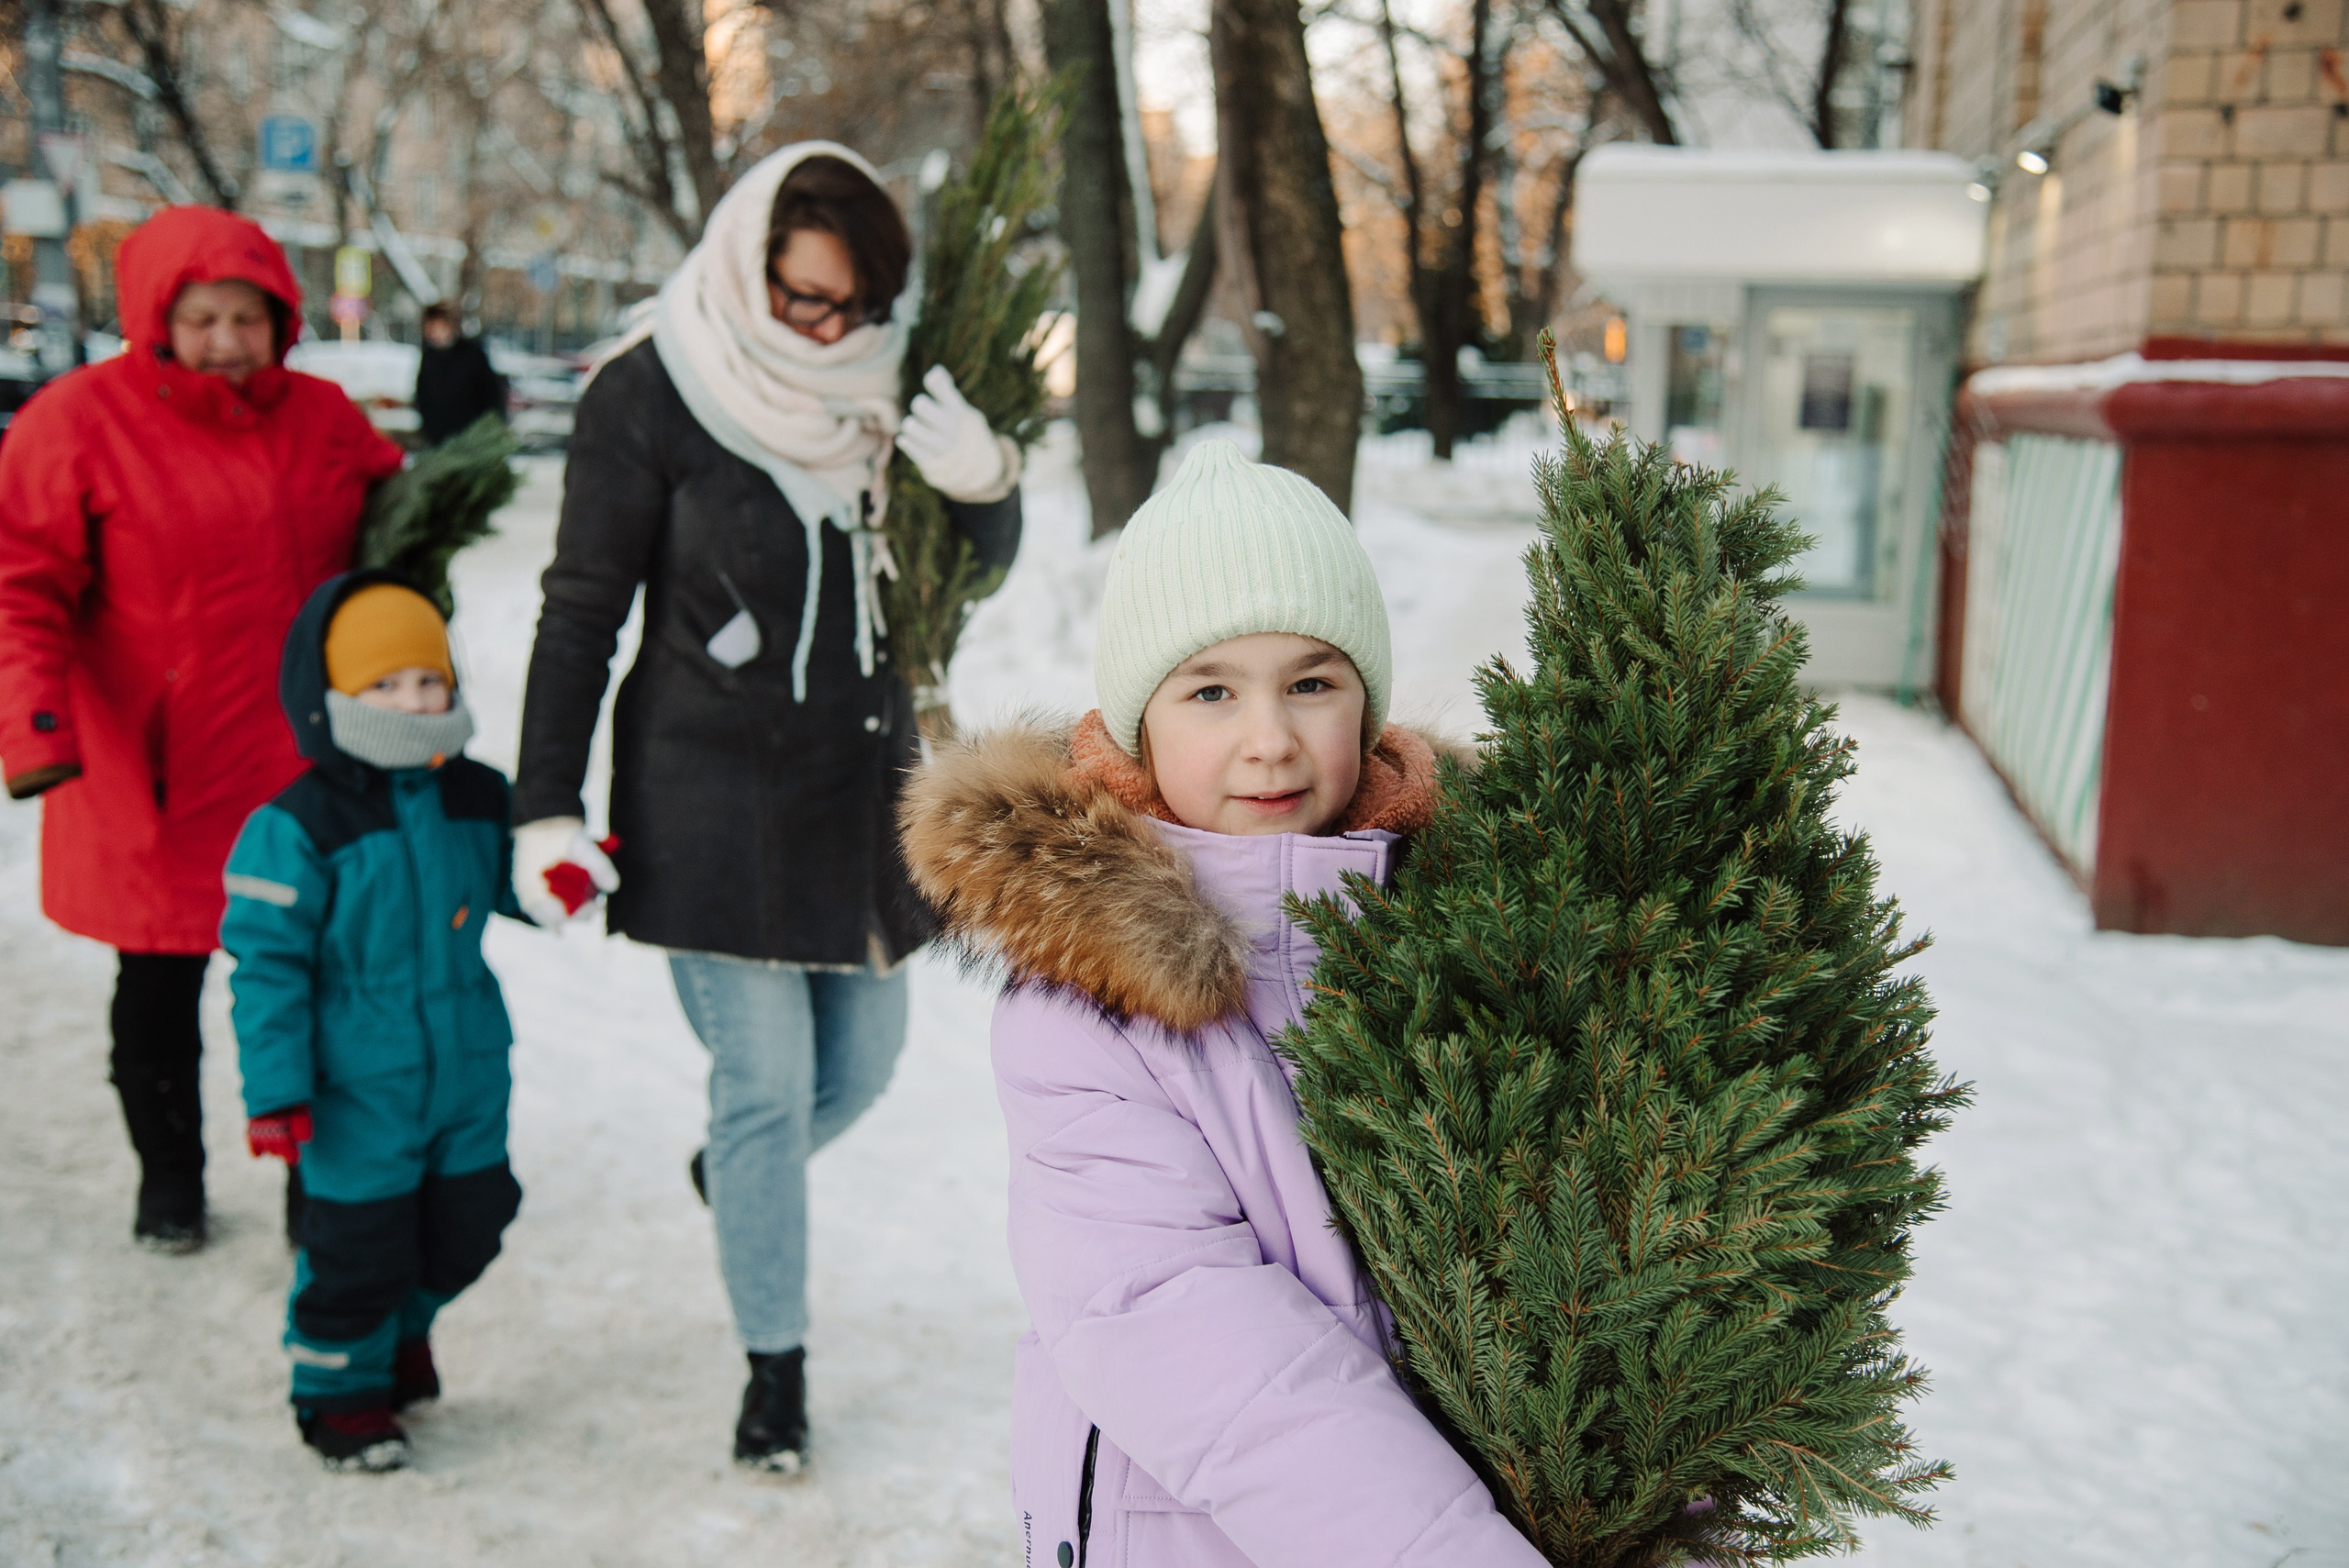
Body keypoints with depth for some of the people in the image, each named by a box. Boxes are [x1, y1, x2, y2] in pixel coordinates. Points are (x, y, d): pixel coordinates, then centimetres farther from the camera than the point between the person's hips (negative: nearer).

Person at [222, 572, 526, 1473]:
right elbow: (266, 963, -11)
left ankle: (403, 1329, 45)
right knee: (359, 1245, 5)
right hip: (357, 1091, -5)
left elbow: (518, 885, 14)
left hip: (469, 1072, 5)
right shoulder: (301, 826, -14)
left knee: (465, 1228, 16)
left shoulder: (480, 799, 1)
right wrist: (276, 1090, -13)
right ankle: (341, 1389, 28)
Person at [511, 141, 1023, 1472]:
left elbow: (980, 567, 8)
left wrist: (986, 483, -15)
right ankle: (777, 1363, 18)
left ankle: (737, 1177, 47)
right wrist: (547, 810, -8)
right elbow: (582, 610, -6)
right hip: (711, 790, -5)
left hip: (865, 779, 5)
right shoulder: (655, 391, -11)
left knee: (864, 1060, 14)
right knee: (764, 1082, -1)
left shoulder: (887, 384, 1)